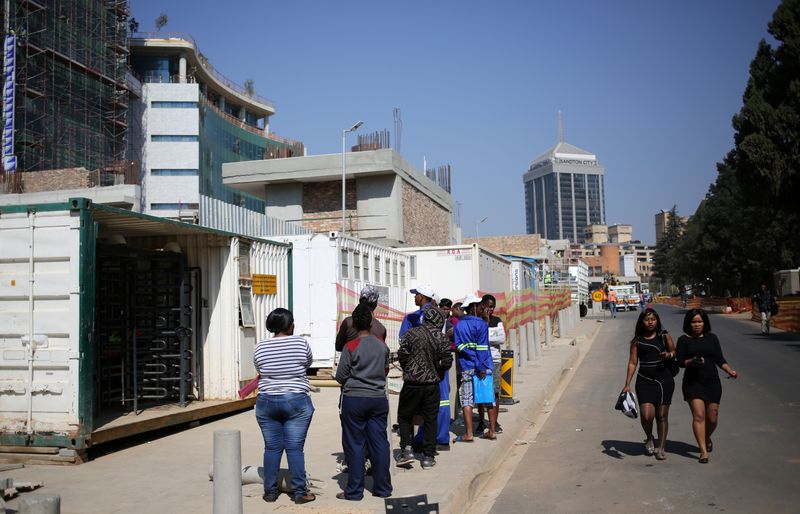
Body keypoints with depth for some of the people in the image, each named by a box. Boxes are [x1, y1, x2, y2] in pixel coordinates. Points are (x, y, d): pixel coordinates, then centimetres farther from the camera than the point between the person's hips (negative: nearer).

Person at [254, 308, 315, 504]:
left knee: (272, 448, 9)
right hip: (297, 402, -2)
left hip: (267, 402, 2)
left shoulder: (260, 347, -1)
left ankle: (270, 491, 14)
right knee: (295, 448, 1)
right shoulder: (301, 343, -6)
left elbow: (259, 370, 12)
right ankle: (300, 492, 5)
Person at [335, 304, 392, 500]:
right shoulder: (383, 346, 2)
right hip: (379, 399, 4)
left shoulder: (350, 346, -11)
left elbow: (340, 376, -6)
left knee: (355, 445, 3)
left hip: (354, 399, -4)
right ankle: (383, 488, 16)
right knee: (379, 443, 9)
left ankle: (354, 491, 8)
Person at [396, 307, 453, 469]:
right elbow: (447, 361, -3)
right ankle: (428, 456, 10)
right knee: (431, 419, 9)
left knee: (405, 416, 14)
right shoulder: (441, 338, -1)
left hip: (412, 383, -1)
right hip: (432, 384, 1)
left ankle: (407, 448, 1)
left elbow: (402, 355, -4)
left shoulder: (411, 334, -4)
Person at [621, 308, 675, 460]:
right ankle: (649, 439, 18)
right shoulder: (637, 340, 4)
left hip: (664, 380, 0)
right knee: (646, 415, -12)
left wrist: (669, 355, -9)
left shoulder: (664, 336, 4)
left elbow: (675, 352, 16)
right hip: (644, 381, 0)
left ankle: (661, 448, 20)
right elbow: (632, 362, 5)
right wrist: (627, 384, 1)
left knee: (662, 416, 5)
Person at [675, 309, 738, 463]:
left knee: (712, 418, 6)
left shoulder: (712, 338, 10)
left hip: (712, 381, 3)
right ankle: (703, 451, -11)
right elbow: (680, 361, -4)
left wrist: (730, 371, -7)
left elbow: (720, 359, 9)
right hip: (693, 382, -3)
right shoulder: (684, 340, 1)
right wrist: (691, 361, -24)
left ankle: (707, 438, 37)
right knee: (699, 415, -14)